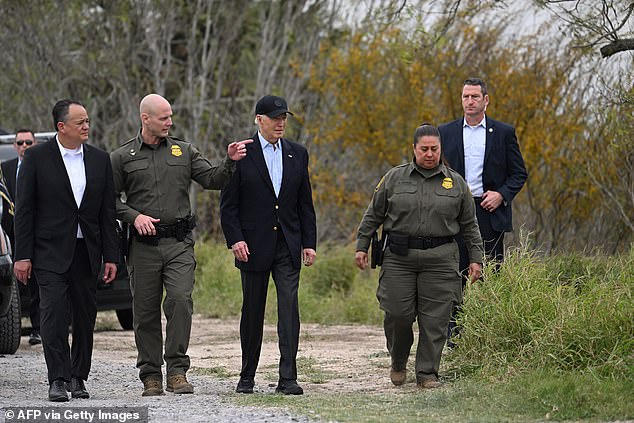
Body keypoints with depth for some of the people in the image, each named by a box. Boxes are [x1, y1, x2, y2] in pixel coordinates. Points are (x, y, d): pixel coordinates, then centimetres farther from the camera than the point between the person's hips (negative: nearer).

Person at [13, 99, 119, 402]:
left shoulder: (99, 159, 8)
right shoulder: (37, 157, -2)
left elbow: (108, 212, 9)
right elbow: (24, 210, -2)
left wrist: (111, 257, 4)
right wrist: (22, 256, -7)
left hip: (87, 252, 4)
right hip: (51, 252, -4)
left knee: (85, 317, 6)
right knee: (54, 314, -11)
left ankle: (78, 377, 17)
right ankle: (58, 380, -9)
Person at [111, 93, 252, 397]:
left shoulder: (184, 151, 12)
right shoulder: (123, 157, 6)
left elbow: (212, 180, 6)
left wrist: (230, 162, -11)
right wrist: (134, 216, -10)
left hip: (179, 243, 0)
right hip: (143, 244, 0)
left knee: (180, 300, -16)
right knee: (146, 312, 3)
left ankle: (177, 371, -12)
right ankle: (151, 377, 12)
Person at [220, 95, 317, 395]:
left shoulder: (297, 154, 9)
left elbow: (305, 203, 12)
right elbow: (228, 204, -2)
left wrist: (309, 242, 6)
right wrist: (235, 239, -12)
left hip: (287, 246, 2)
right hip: (253, 246, -2)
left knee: (289, 308, -8)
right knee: (252, 311, 6)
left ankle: (287, 379, -11)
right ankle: (247, 377, 18)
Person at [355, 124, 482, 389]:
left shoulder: (456, 183, 9)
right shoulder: (395, 178, 7)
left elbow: (469, 225, 13)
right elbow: (373, 215, 11)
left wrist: (475, 258, 9)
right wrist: (361, 246, 7)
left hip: (440, 259, 0)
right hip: (399, 257, 0)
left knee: (435, 319, -3)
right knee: (397, 313, -3)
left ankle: (427, 373, 6)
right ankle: (398, 363, 21)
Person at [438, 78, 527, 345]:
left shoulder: (504, 133, 7)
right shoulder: (446, 132, 10)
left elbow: (519, 173, 9)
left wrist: (501, 194, -7)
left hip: (491, 213, -1)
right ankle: (454, 335, 0)